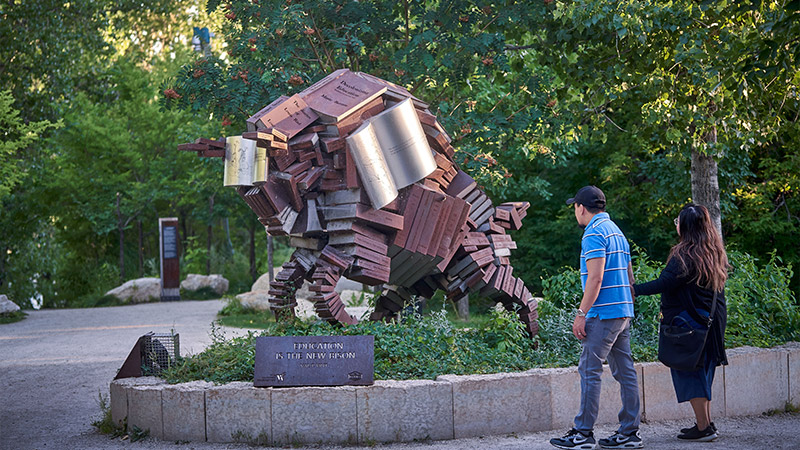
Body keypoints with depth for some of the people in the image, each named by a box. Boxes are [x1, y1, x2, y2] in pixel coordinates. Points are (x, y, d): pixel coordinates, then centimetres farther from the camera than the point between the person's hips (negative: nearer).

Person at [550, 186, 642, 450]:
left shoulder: (594, 234, -10)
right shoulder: (616, 231, 19)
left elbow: (595, 277, -18)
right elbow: (629, 276, 20)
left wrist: (581, 314, -16)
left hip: (603, 313, -9)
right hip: (623, 312, 9)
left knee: (590, 371, -7)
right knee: (625, 371, 8)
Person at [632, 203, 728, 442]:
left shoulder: (685, 254, -17)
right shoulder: (716, 252, 9)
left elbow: (664, 283, -24)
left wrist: (635, 290, -19)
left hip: (689, 321, -8)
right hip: (712, 319, 8)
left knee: (690, 372, -2)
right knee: (702, 371, 16)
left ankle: (704, 427, -1)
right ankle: (706, 422, 20)